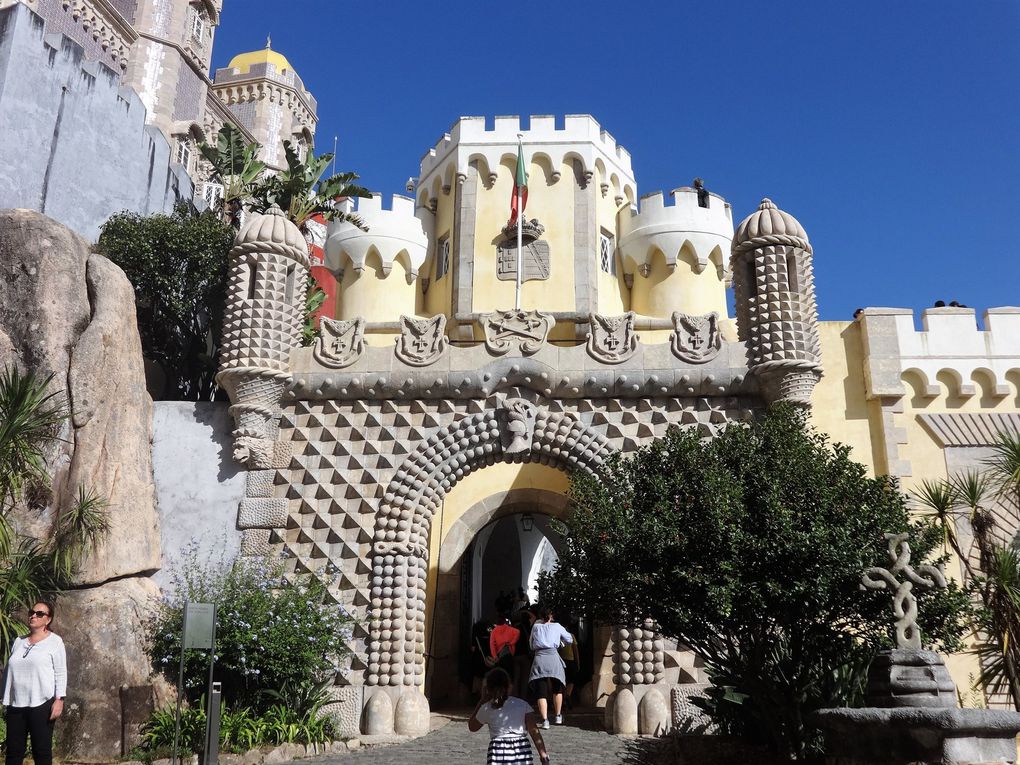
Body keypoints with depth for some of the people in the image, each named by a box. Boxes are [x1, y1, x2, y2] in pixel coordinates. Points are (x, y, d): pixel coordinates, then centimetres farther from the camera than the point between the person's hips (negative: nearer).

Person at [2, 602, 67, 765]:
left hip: (42, 703, -5)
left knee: (41, 751, -1)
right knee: (13, 751, 9)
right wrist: (6, 700, 12)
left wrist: (59, 700, -14)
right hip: (16, 704, 5)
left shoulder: (55, 641, -2)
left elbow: (61, 673, -5)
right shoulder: (18, 641, 13)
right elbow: (9, 671, 15)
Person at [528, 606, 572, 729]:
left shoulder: (535, 627, 15)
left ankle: (545, 720, -11)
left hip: (539, 658, 0)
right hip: (553, 657, 0)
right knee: (557, 689, 21)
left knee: (541, 692, 0)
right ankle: (558, 716, 28)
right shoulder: (556, 626, 11)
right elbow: (569, 640, 22)